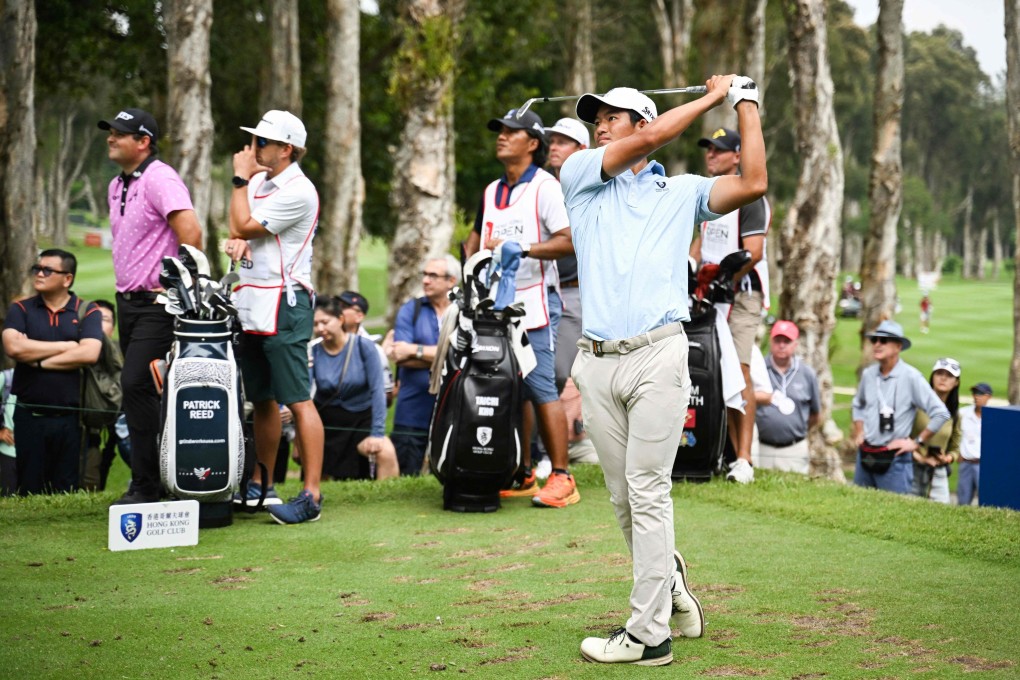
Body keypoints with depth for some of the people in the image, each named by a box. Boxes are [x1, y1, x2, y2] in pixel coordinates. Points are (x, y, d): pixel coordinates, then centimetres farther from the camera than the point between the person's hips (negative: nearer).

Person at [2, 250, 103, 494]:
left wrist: (38, 360, -8)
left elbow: (89, 354, -13)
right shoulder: (20, 310, 8)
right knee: (30, 492, 5)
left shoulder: (88, 311, 4)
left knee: (67, 493, 3)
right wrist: (65, 346, -7)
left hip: (70, 418, -1)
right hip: (29, 417, 1)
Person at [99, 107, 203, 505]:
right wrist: (125, 286, 19)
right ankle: (148, 480, 19)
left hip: (158, 304, -10)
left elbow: (190, 231, -25)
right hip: (128, 301, 10)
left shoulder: (160, 179, -14)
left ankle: (146, 486, -10)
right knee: (137, 388, 10)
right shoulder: (116, 187, 16)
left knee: (136, 384, -16)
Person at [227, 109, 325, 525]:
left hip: (285, 304, -9)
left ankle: (311, 495, -12)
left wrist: (240, 179, -3)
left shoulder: (297, 191, -13)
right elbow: (238, 229, 18)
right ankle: (261, 484, 24)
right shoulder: (259, 180, 15)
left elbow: (246, 226, -13)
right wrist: (238, 241, -6)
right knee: (262, 399, 15)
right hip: (253, 304, 9)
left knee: (298, 400, -11)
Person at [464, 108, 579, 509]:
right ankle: (521, 475, 14)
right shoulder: (491, 191, 19)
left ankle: (561, 478, -10)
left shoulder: (544, 186, -5)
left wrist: (520, 248, -22)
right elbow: (477, 236, 32)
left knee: (540, 387, -12)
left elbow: (568, 240, -15)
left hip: (534, 299, -7)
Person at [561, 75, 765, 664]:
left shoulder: (682, 192, 14)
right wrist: (713, 96, 9)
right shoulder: (582, 176, 15)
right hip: (597, 362, 3)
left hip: (658, 356, -3)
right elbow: (652, 139, 1)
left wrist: (746, 102, 8)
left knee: (648, 494, -7)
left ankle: (648, 633, -2)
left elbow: (754, 184, -1)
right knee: (624, 498, 8)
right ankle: (671, 579, 31)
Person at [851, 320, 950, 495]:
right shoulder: (868, 374, 5)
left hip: (894, 460, -6)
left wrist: (917, 442, -8)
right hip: (865, 456, 6)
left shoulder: (911, 377, -11)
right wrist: (858, 433, 12)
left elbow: (941, 413, -12)